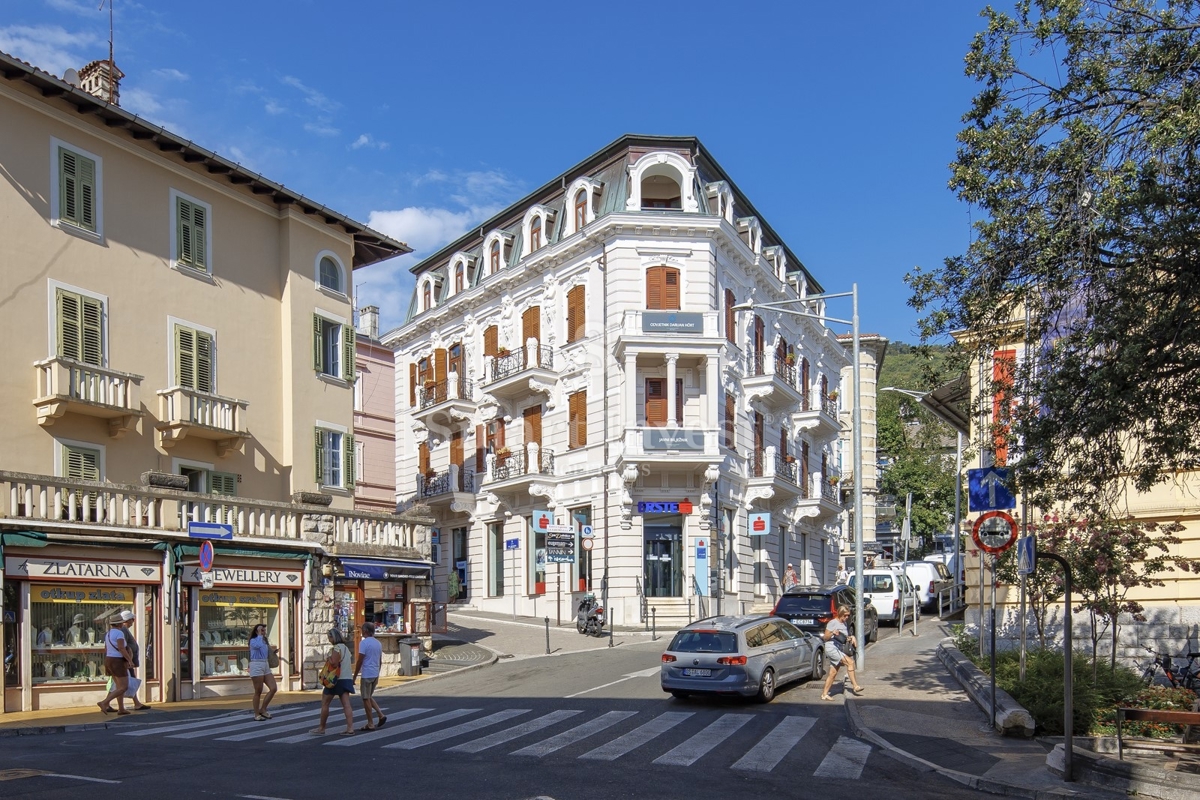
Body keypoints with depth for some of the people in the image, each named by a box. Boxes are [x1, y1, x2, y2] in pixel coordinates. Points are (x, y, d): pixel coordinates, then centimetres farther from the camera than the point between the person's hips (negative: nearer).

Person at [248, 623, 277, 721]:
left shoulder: (265, 641, 17)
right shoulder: (253, 640, -5)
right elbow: (258, 645, -28)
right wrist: (260, 635, -17)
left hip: (266, 665, 7)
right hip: (256, 666, -7)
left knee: (274, 688, -2)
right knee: (258, 692, -2)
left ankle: (262, 709, 8)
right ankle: (257, 715, 7)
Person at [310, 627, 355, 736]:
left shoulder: (336, 649, -13)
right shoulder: (345, 648, 15)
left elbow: (334, 664, -22)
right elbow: (351, 662, 16)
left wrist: (328, 658, -5)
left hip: (337, 679, -8)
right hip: (347, 679, 8)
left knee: (324, 703, 5)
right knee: (346, 704, 0)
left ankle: (321, 728, 11)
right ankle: (350, 728, -9)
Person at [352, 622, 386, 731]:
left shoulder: (364, 643, -13)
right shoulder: (378, 643, 11)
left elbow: (359, 661, -14)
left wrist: (355, 676, -7)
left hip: (366, 675, -7)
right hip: (375, 675, 8)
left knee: (366, 699, 2)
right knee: (369, 697, 20)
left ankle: (370, 724, 5)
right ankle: (381, 715, 7)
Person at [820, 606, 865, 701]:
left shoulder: (844, 624, 15)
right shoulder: (833, 623, -8)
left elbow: (845, 638, 23)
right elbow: (825, 637, -8)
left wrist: (851, 638, 3)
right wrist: (832, 633, -26)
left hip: (839, 650, 8)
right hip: (831, 648, -8)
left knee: (833, 673, 6)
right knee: (850, 662, -21)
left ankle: (824, 694, 12)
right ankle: (855, 687, -19)